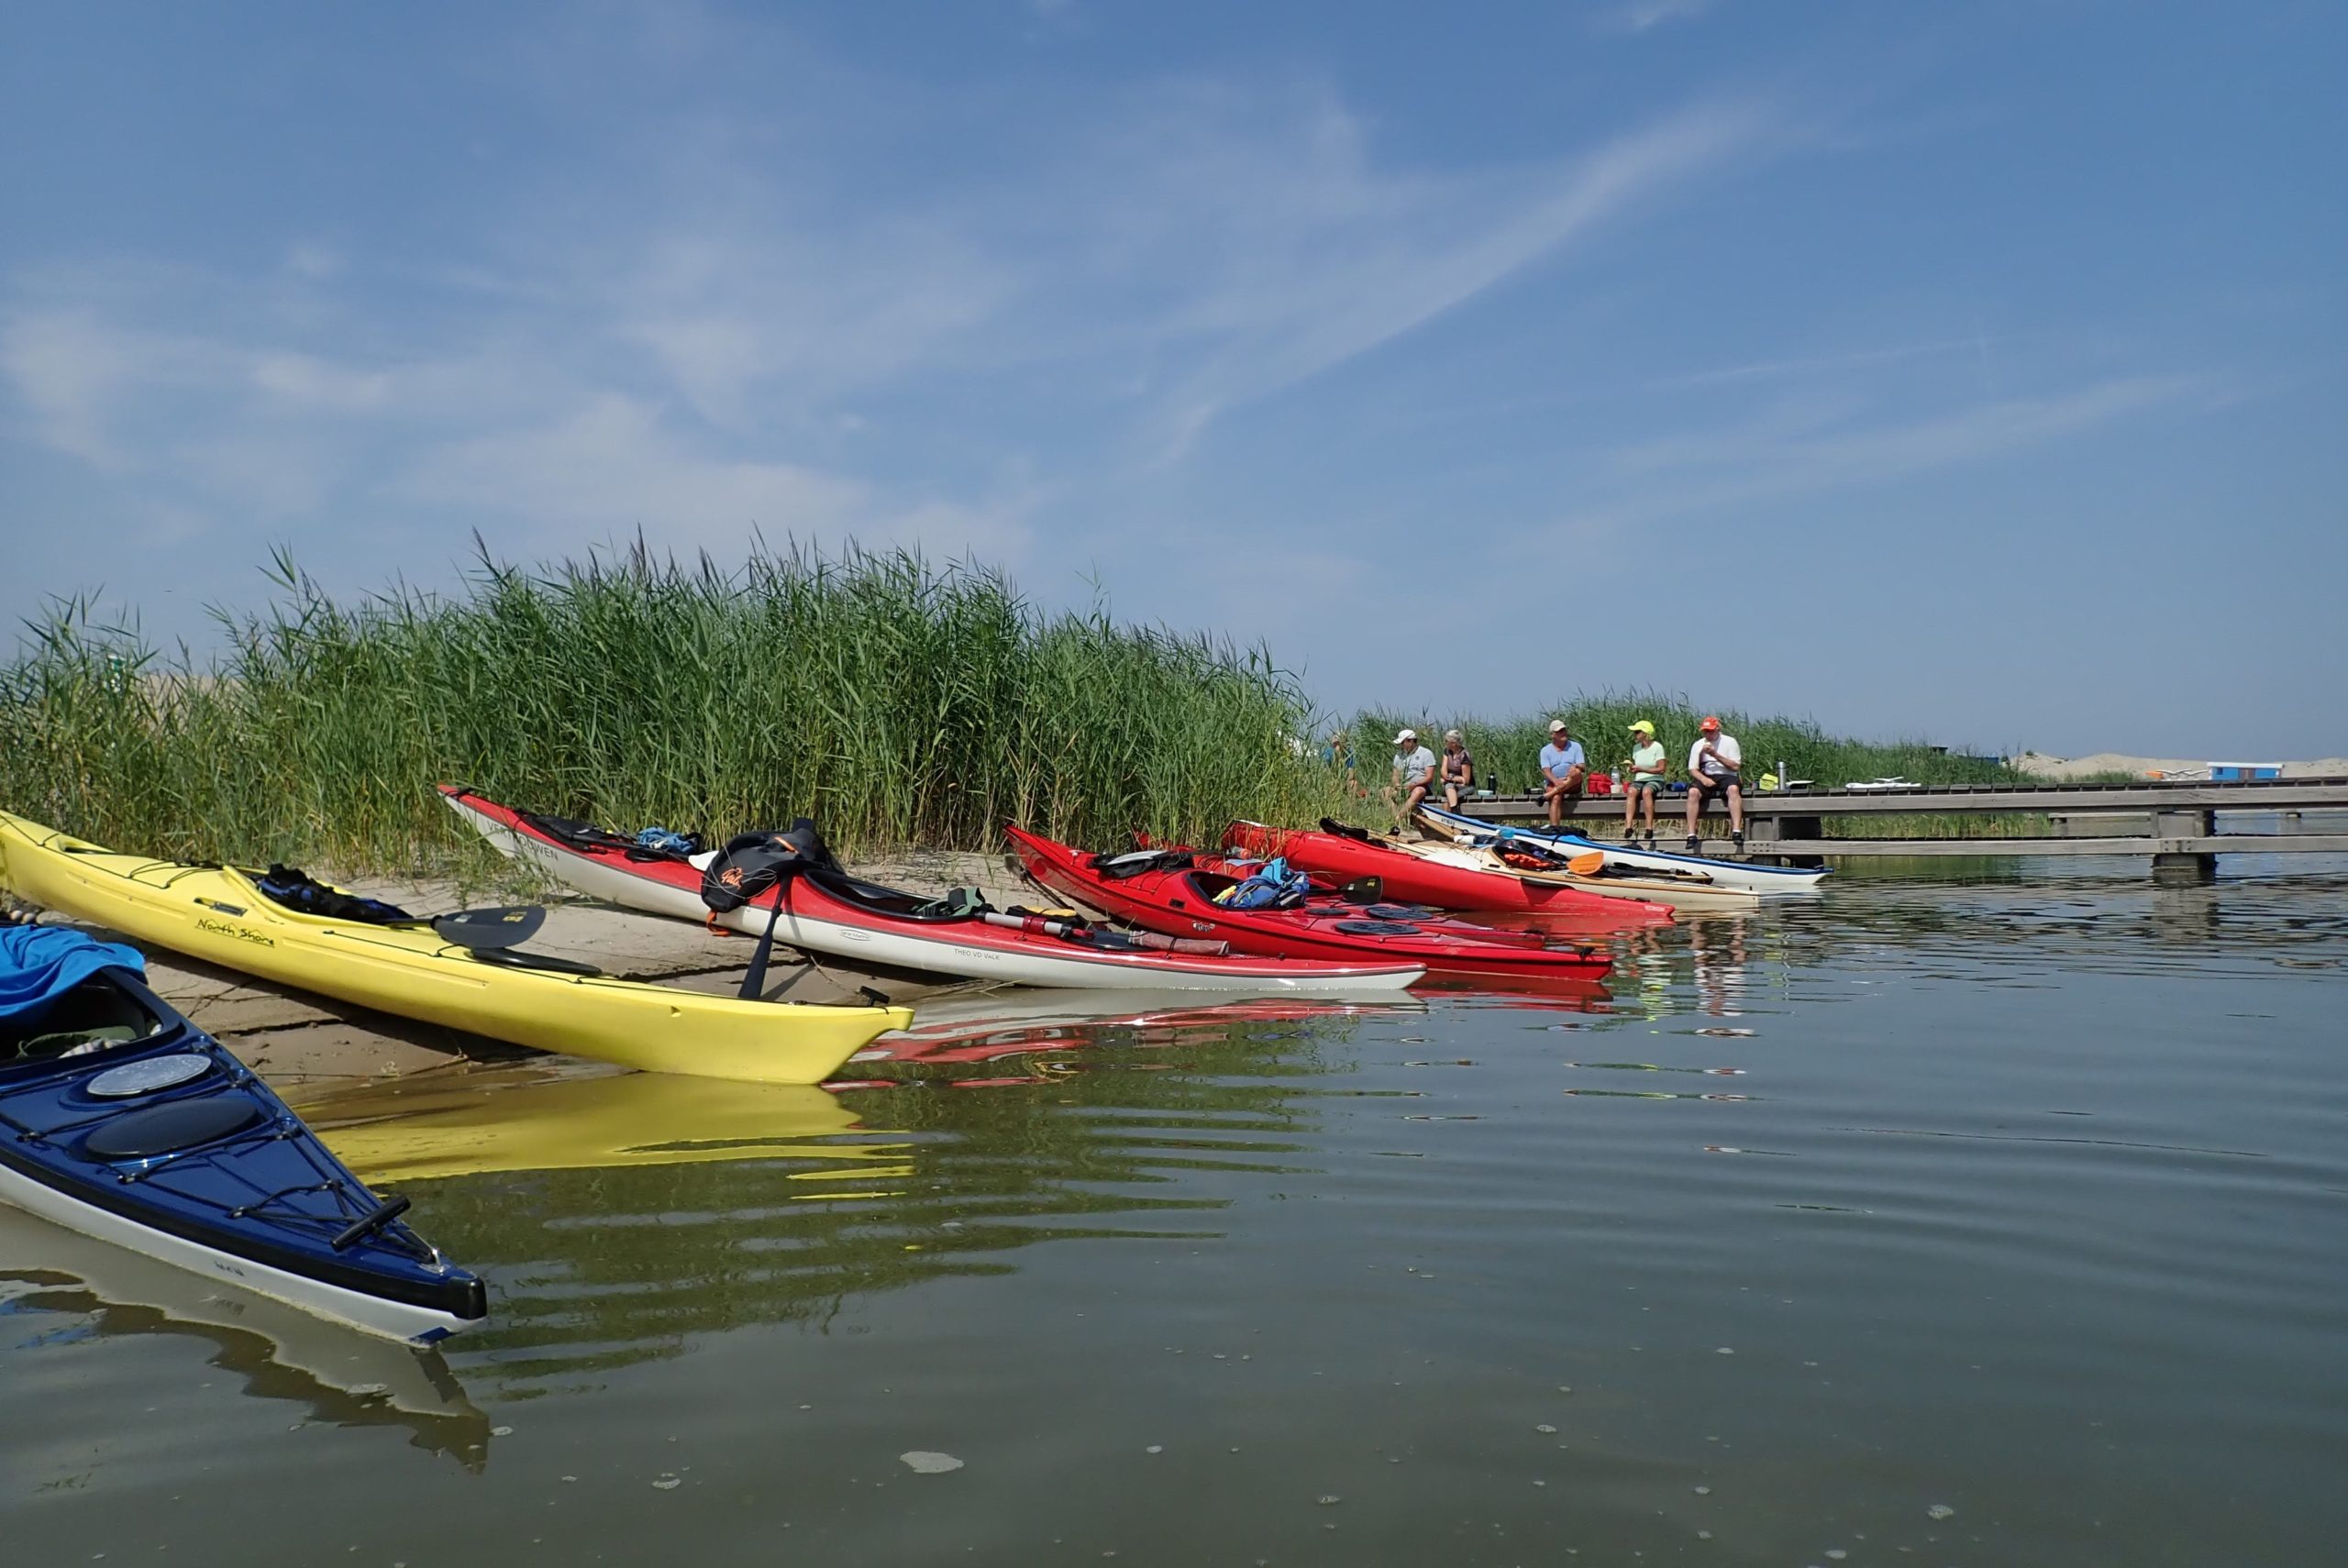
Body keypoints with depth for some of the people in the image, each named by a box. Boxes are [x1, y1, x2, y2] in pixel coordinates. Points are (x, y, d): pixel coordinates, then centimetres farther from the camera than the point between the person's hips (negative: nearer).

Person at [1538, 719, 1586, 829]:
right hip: (1552, 783, -1)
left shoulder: (1575, 746, 11)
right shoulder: (1545, 750, 8)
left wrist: (1576, 766, -26)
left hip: (1573, 786, 1)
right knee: (1556, 798, -34)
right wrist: (1555, 781, -28)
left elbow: (1583, 767, 0)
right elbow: (1546, 771, -6)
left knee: (1577, 772, -33)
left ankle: (1548, 795, -35)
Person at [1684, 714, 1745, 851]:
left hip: (1726, 776, -2)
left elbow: (1735, 766, -4)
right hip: (1706, 777, 2)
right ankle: (1691, 834, -32)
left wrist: (1716, 755, -13)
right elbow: (1692, 769, 6)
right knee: (1693, 791, -30)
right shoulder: (1698, 745, 12)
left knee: (1733, 788, -37)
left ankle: (1736, 830, -43)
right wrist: (1703, 779, -15)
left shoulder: (1729, 742, 5)